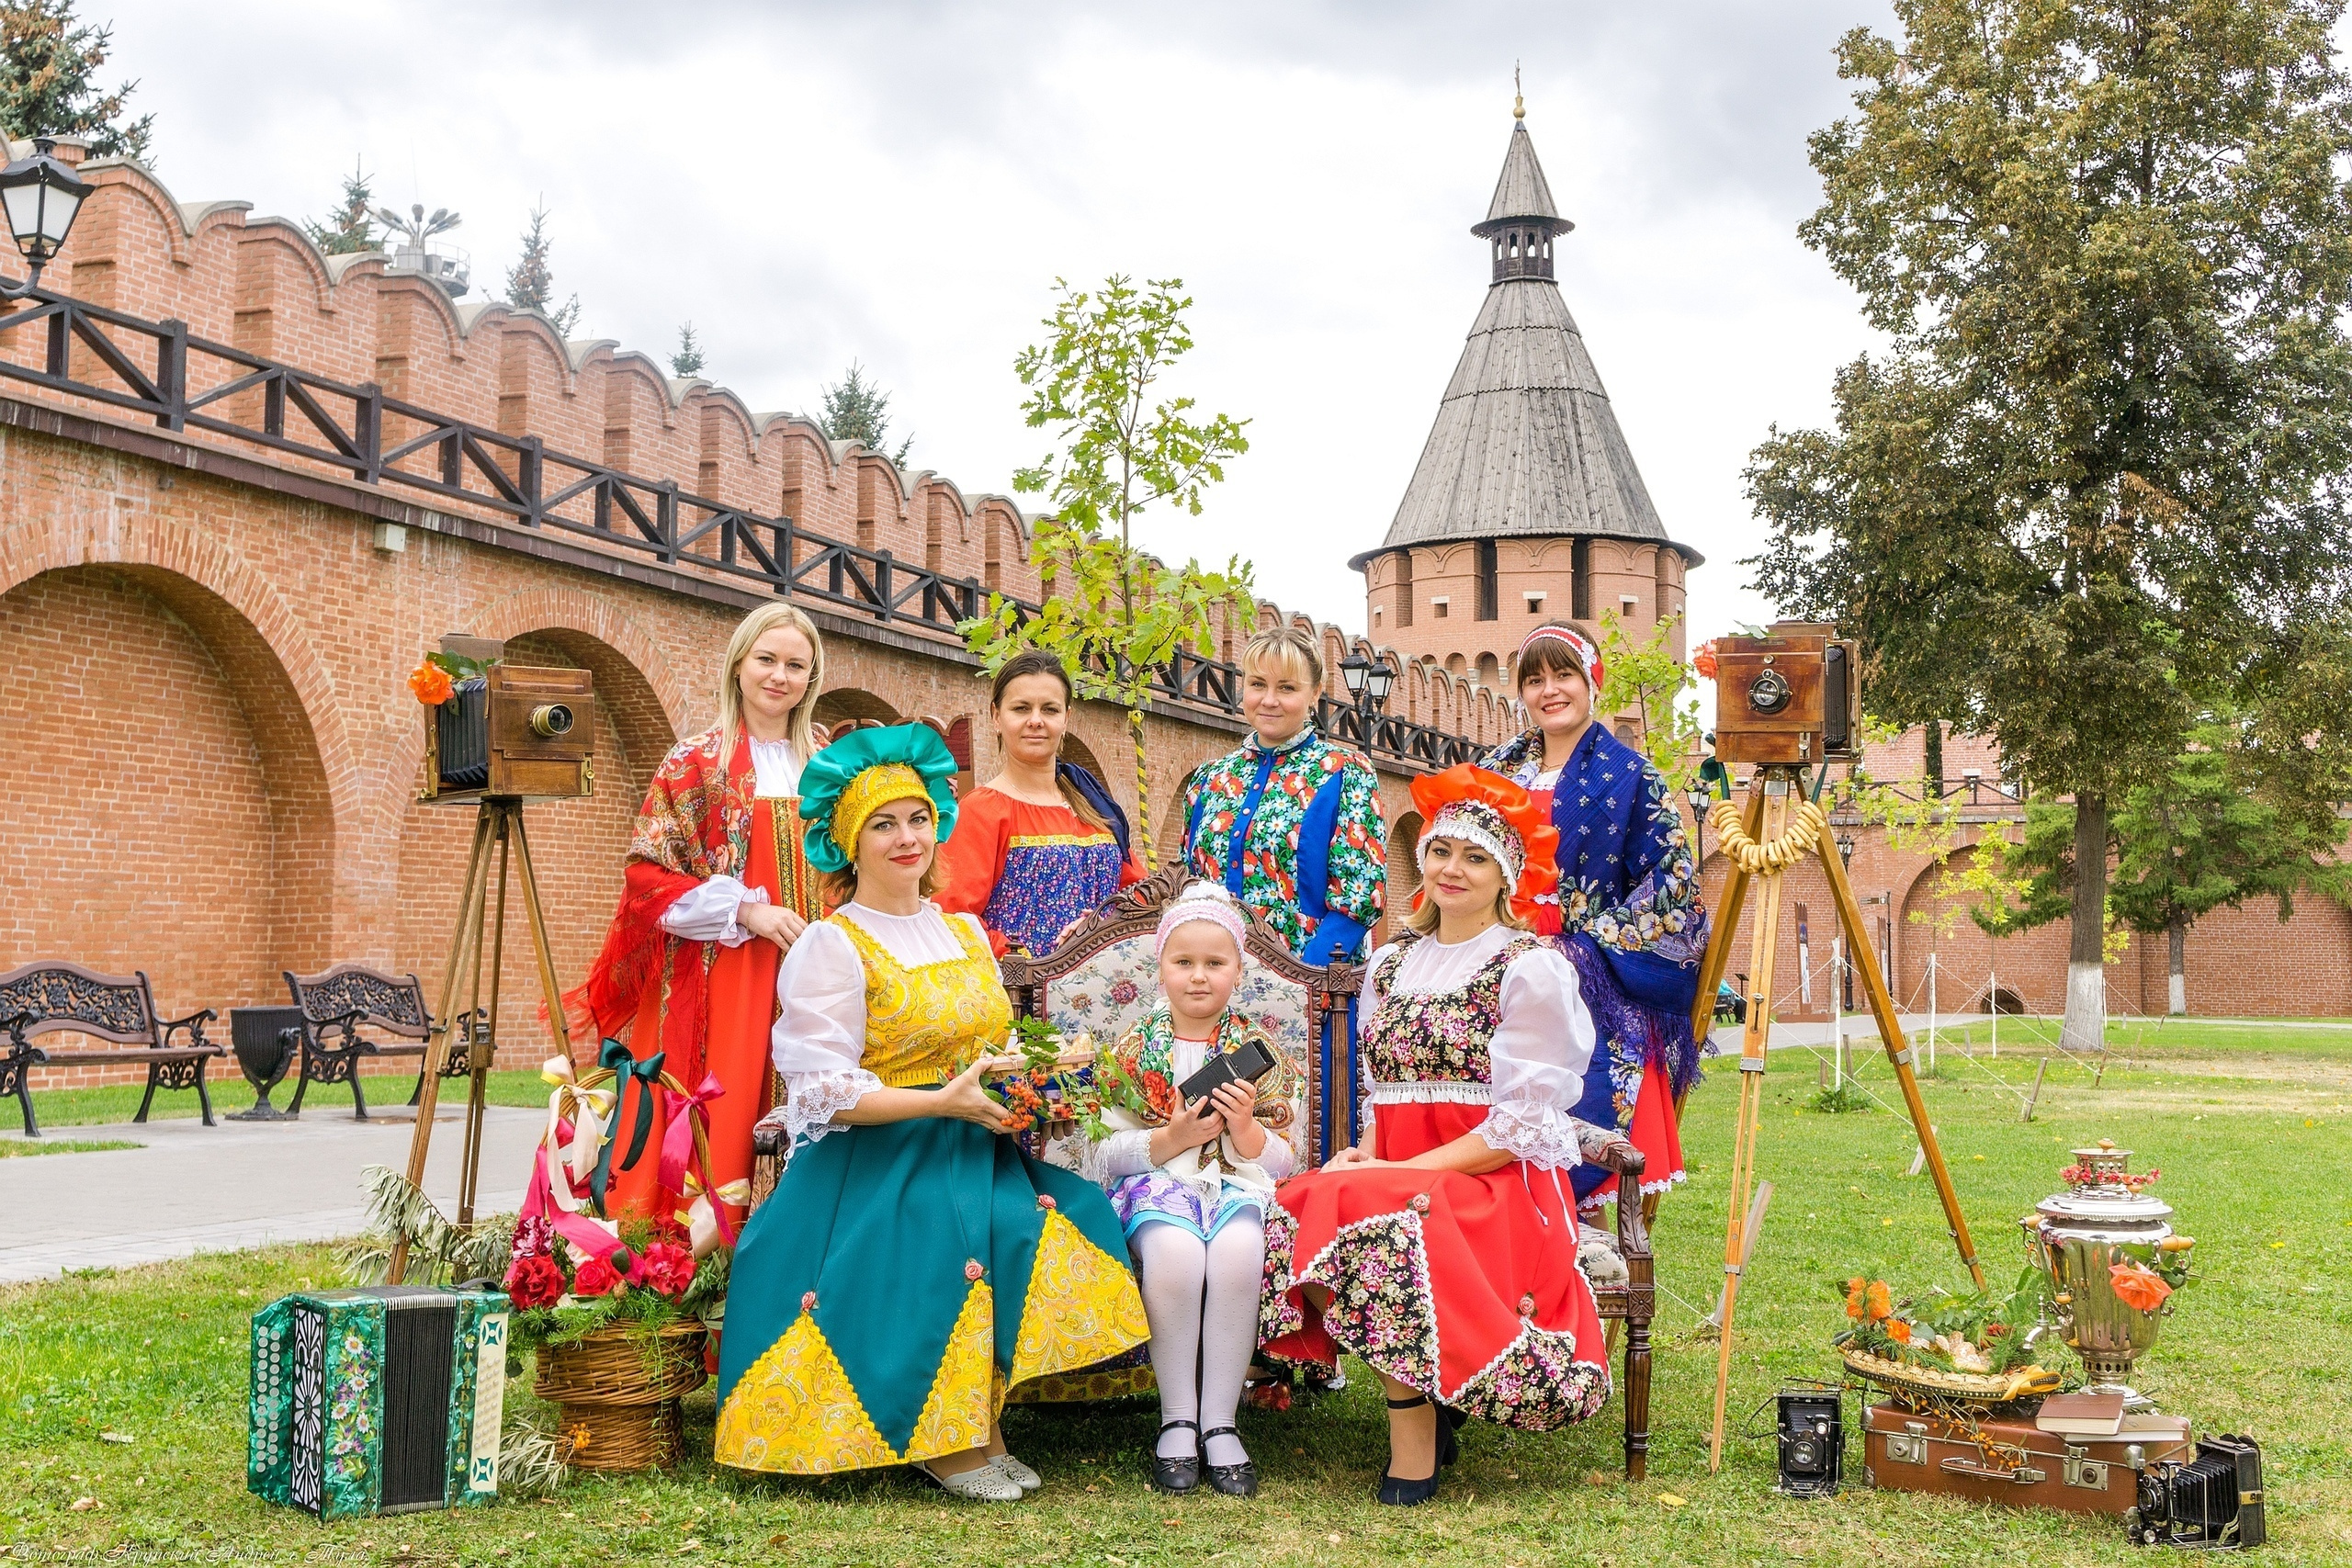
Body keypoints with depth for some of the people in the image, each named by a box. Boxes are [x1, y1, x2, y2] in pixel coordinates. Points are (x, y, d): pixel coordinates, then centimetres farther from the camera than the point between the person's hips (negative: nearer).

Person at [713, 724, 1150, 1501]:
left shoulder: (966, 931, 16)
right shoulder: (833, 944, -5)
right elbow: (824, 1092, -12)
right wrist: (943, 1101, -19)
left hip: (976, 1145, 6)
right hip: (876, 1161, -6)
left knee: (1061, 1210, -21)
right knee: (951, 1241, -31)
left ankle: (982, 1422, -9)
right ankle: (941, 1442, -11)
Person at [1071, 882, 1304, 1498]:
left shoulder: (1258, 1052, 10)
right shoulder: (1136, 1049, 7)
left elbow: (1284, 1161, 7)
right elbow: (1100, 1155, 1)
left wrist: (1246, 1129, -14)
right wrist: (1173, 1138, -14)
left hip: (1238, 1183, 1)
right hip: (1156, 1186, -1)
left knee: (1237, 1252, -35)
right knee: (1175, 1252, -36)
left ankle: (1220, 1421, -22)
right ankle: (1177, 1419, -19)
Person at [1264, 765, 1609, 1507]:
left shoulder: (1531, 967, -3)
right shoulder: (1390, 964, 17)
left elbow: (1519, 1125, -10)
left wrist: (1401, 1169, -17)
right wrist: (1364, 1155, -2)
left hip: (1502, 1188, -5)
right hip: (1397, 1174, 5)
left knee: (1379, 1216, -36)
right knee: (1292, 1216, -27)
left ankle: (1414, 1442, -18)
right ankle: (1418, 1401, -12)